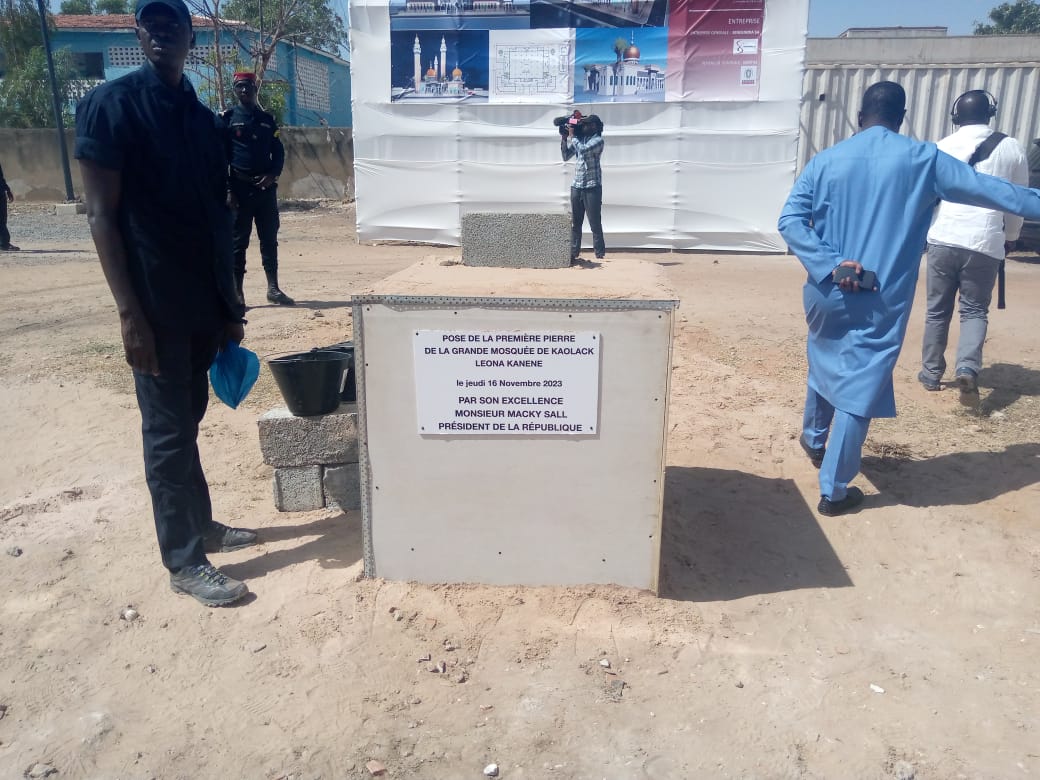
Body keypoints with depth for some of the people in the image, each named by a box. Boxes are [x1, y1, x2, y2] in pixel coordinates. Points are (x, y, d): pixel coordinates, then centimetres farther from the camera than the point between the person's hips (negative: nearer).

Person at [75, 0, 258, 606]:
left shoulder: (204, 119, 12)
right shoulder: (111, 104, -7)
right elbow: (102, 215, -11)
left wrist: (230, 303, 13)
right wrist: (130, 313, -17)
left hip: (206, 301, 6)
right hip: (157, 304, -6)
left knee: (189, 417, 17)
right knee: (169, 431, 1)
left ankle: (202, 525, 32)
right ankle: (185, 561, 12)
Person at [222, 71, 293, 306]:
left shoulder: (267, 119, 13)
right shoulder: (227, 119, 3)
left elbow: (278, 152, 13)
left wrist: (273, 175, -6)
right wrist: (227, 189, -10)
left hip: (266, 187, 3)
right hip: (240, 188, -3)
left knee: (270, 238, 5)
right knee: (238, 240, 0)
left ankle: (273, 288, 12)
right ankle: (237, 292, 5)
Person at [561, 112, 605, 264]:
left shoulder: (598, 140, -6)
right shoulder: (579, 138, 13)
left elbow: (583, 150, -22)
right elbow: (566, 156, 15)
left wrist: (572, 135, -9)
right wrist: (564, 138, 5)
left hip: (592, 187, -6)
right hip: (577, 186, 6)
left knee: (595, 223, -5)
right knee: (575, 223, 7)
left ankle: (600, 255, -1)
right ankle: (574, 253, 12)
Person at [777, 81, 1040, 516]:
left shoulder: (826, 161, 1)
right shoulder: (923, 159, -3)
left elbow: (789, 221, -9)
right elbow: (989, 190, 1)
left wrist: (830, 265, -12)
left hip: (828, 294, 3)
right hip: (882, 300, -3)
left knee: (824, 363, 27)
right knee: (861, 386, 2)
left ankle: (814, 439, 48)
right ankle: (833, 490, 8)